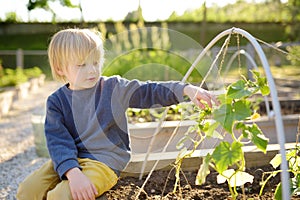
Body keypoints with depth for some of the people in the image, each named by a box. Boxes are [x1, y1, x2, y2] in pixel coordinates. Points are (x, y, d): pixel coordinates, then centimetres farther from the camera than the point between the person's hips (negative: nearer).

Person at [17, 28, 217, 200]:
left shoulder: (114, 88, 0)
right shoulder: (56, 101, 0)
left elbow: (149, 92, -4)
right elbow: (58, 142, -10)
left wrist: (186, 89, -21)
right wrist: (73, 173, -27)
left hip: (104, 162, -3)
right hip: (68, 161, 4)